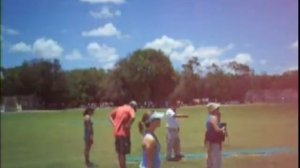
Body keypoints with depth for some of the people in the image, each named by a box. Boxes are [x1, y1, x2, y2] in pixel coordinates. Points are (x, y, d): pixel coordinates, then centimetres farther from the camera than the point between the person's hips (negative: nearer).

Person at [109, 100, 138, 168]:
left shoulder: (119, 108, 14)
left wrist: (114, 124, 12)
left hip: (117, 133, 7)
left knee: (119, 153, 15)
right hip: (124, 133, -7)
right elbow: (133, 117, -30)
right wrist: (128, 125, -17)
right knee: (123, 153, -1)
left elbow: (110, 115, 23)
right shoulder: (130, 109, -8)